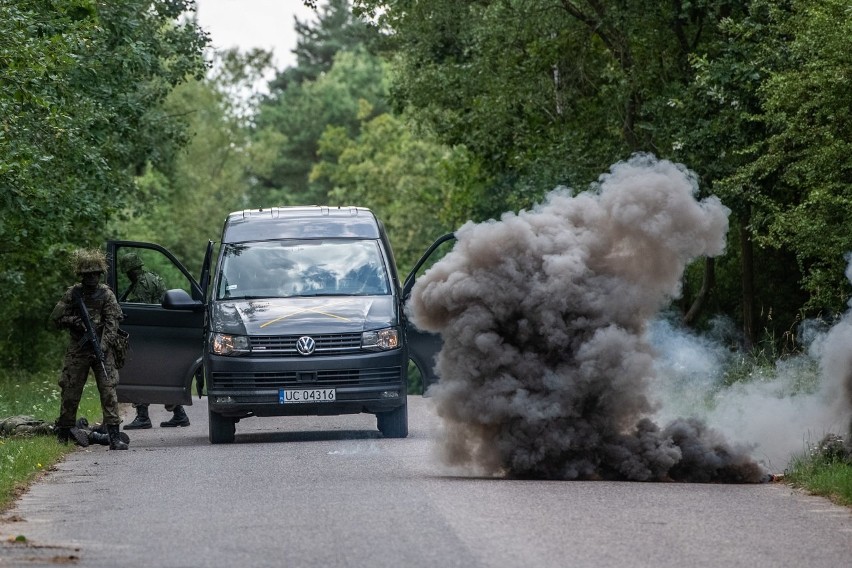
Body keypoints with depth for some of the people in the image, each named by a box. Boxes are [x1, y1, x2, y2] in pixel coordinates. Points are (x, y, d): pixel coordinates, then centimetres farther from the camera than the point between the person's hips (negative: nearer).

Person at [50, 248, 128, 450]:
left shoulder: (106, 294, 1)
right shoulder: (72, 294, 5)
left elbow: (112, 323, -6)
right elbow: (55, 318, 8)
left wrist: (103, 346, -18)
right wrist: (73, 321, -11)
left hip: (101, 350, -1)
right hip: (77, 350, 1)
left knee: (109, 391, -9)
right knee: (70, 392, 4)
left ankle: (114, 436, -12)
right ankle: (63, 434, 17)